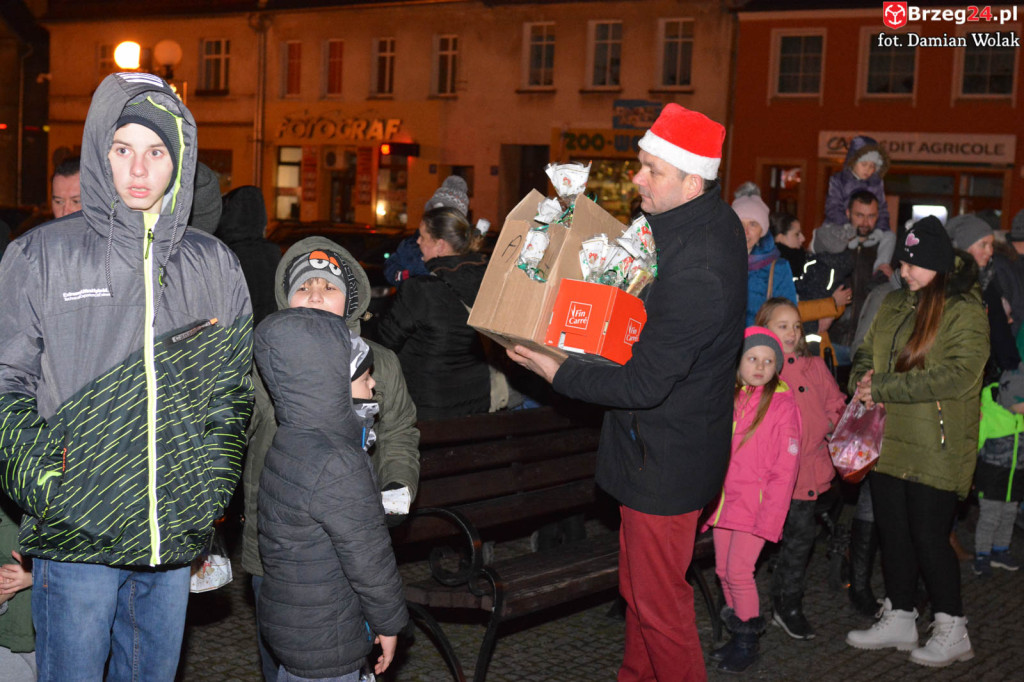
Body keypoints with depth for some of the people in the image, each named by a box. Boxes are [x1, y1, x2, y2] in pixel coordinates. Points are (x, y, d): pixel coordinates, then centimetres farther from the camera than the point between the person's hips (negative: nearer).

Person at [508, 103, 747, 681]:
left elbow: (642, 385, -26)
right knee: (638, 585, 24)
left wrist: (559, 373, -14)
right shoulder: (716, 218, 1)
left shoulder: (696, 275, -31)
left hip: (666, 460, -10)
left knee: (659, 602, 4)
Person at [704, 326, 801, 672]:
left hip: (755, 502, -5)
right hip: (724, 498, 5)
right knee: (723, 570, 9)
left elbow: (785, 466, -10)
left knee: (738, 570, -9)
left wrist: (770, 514, -14)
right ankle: (738, 633, 25)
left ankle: (747, 642, 8)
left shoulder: (782, 404, -8)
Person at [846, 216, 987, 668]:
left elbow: (956, 374, -20)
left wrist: (883, 388, -20)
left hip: (936, 449, -7)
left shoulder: (965, 311, -9)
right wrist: (862, 379, -5)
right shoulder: (895, 305, 13)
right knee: (893, 531, 12)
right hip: (889, 441, 7)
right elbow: (866, 353, 20)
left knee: (929, 536, -3)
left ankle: (952, 631, 13)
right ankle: (899, 620, 27)